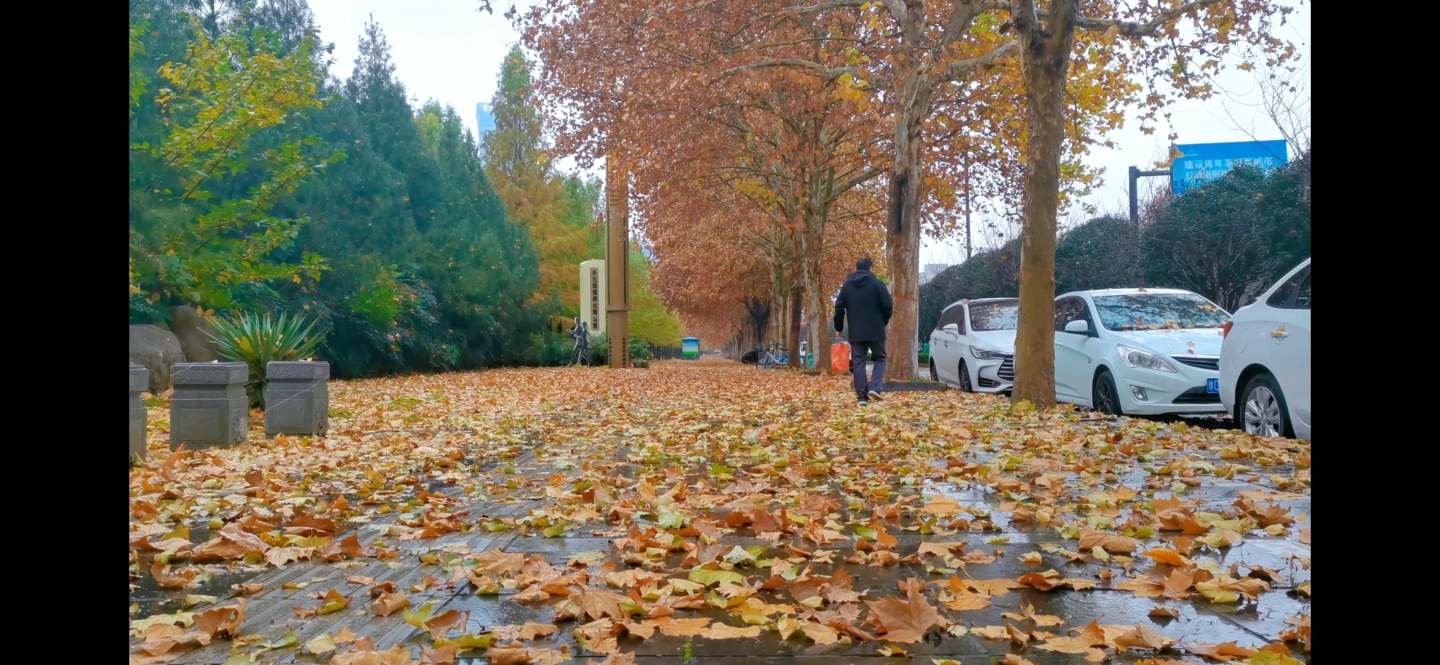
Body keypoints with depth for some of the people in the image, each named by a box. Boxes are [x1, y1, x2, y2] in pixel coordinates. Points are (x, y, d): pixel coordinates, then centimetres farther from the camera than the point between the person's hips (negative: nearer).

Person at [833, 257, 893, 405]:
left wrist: (839, 327, 19)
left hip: (855, 332, 3)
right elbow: (888, 306, -6)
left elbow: (839, 308, 8)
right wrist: (883, 322, 12)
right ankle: (875, 387, -8)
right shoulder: (877, 284, -4)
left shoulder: (847, 286, 7)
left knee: (858, 362, 4)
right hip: (875, 330, -2)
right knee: (880, 358, 11)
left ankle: (862, 396, 0)